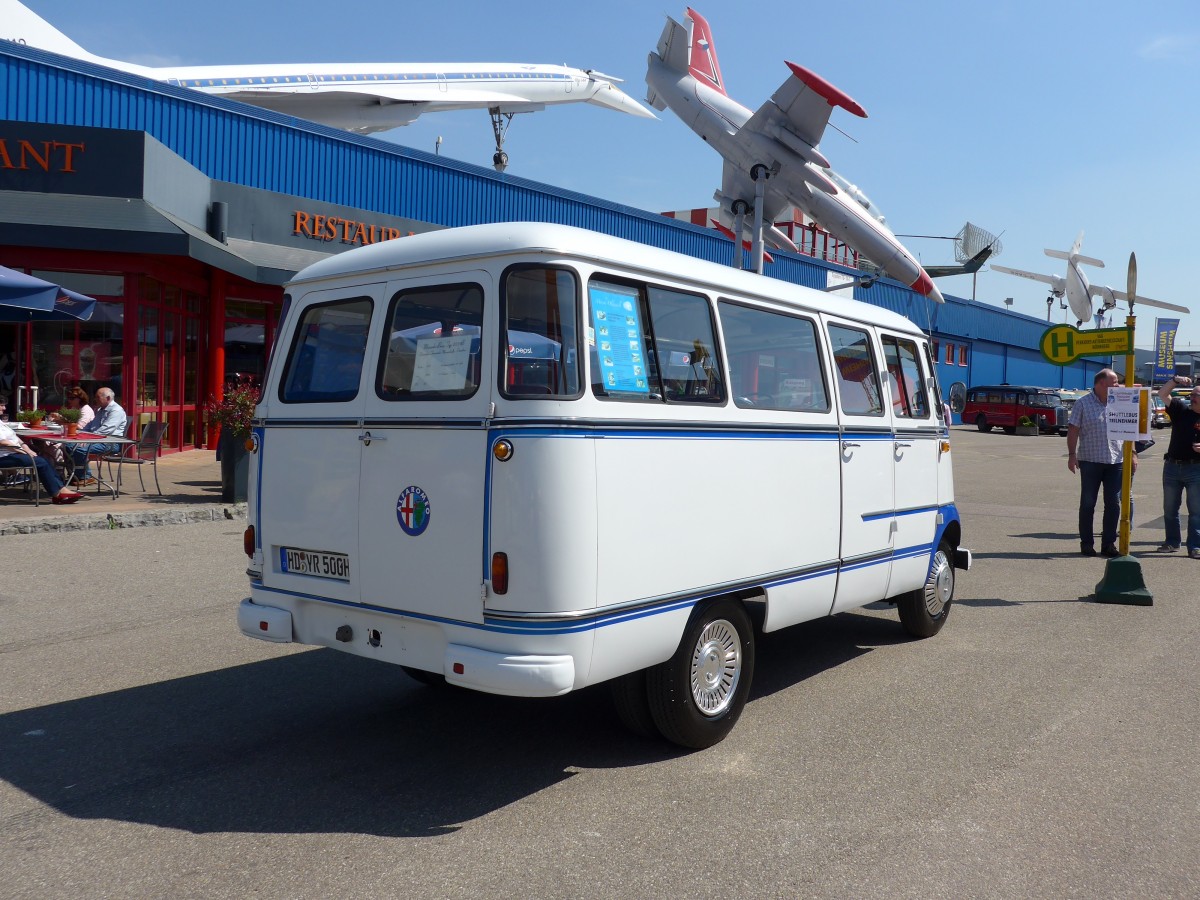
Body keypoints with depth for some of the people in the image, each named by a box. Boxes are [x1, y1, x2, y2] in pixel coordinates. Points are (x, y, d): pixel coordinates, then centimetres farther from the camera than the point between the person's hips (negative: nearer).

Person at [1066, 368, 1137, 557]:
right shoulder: (1083, 403, -1)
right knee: (1087, 503, 2)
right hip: (1090, 461, -4)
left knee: (1113, 504, 4)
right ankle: (1086, 543, 11)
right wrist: (1072, 454, -11)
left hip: (1116, 461, 4)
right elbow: (1073, 430, -4)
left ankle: (1108, 543, 12)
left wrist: (1131, 454, 9)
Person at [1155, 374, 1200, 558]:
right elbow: (1162, 393, -1)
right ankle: (1172, 542, 22)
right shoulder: (1180, 410, 6)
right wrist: (1175, 380, -16)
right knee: (1169, 509, 10)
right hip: (1172, 467, 3)